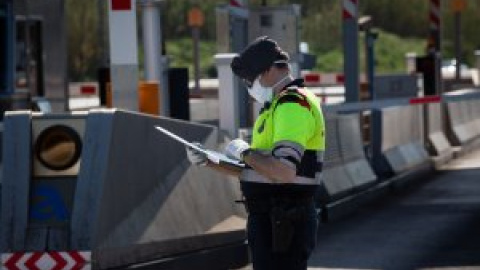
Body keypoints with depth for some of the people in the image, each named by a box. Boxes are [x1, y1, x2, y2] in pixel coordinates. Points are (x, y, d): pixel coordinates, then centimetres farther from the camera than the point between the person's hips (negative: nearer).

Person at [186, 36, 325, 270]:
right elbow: (256, 171, 24)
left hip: (283, 225, -11)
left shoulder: (293, 105, -15)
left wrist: (245, 152, -14)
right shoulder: (280, 106, 19)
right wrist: (209, 161, 16)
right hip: (268, 222, 11)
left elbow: (284, 171, -28)